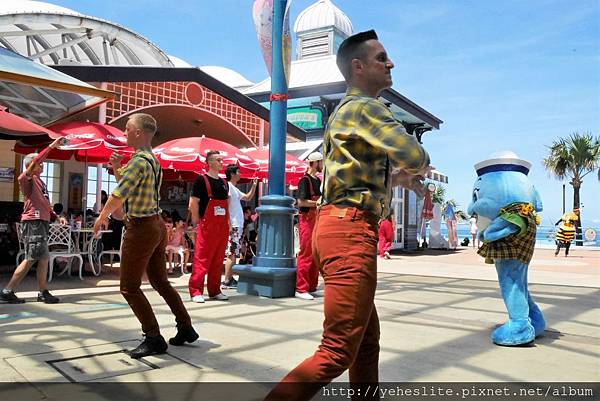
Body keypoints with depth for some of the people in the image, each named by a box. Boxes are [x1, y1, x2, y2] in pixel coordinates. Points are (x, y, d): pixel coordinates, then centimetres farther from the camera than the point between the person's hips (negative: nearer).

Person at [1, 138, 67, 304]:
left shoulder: (39, 182, 23)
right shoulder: (26, 178, -2)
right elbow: (34, 162, -21)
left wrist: (57, 216, 13)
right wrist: (51, 146, -21)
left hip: (42, 222, 9)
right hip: (33, 222, -9)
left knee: (44, 258, 8)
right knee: (30, 259, -9)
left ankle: (43, 292, 13)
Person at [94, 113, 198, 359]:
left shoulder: (139, 161, -18)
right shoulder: (153, 160, 12)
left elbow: (118, 195, -17)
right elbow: (125, 184, 24)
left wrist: (102, 216, -2)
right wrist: (117, 168, 8)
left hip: (140, 228, -9)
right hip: (157, 225, 10)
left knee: (129, 287, 1)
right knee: (160, 282, 18)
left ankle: (154, 339, 4)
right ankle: (186, 329, 23)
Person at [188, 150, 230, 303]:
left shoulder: (224, 183, 16)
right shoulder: (202, 180, -5)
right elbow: (193, 203, -8)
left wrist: (227, 221, 14)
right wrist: (198, 221, -7)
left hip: (223, 227, 7)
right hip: (207, 226, -7)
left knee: (218, 261, 10)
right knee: (201, 258, -7)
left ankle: (215, 291, 19)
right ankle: (196, 291, -2)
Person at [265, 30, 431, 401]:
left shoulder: (346, 112, 25)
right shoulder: (365, 107, -6)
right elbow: (416, 157, -16)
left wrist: (401, 177, 19)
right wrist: (413, 171, 7)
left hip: (341, 227, 11)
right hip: (350, 229, -11)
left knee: (367, 340, 18)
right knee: (338, 352, -10)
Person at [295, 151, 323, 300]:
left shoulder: (318, 180, 18)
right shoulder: (305, 180, -9)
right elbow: (301, 202, -18)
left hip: (317, 220, 9)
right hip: (307, 219, -9)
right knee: (306, 254, -7)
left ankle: (312, 287, 18)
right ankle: (301, 289, -2)